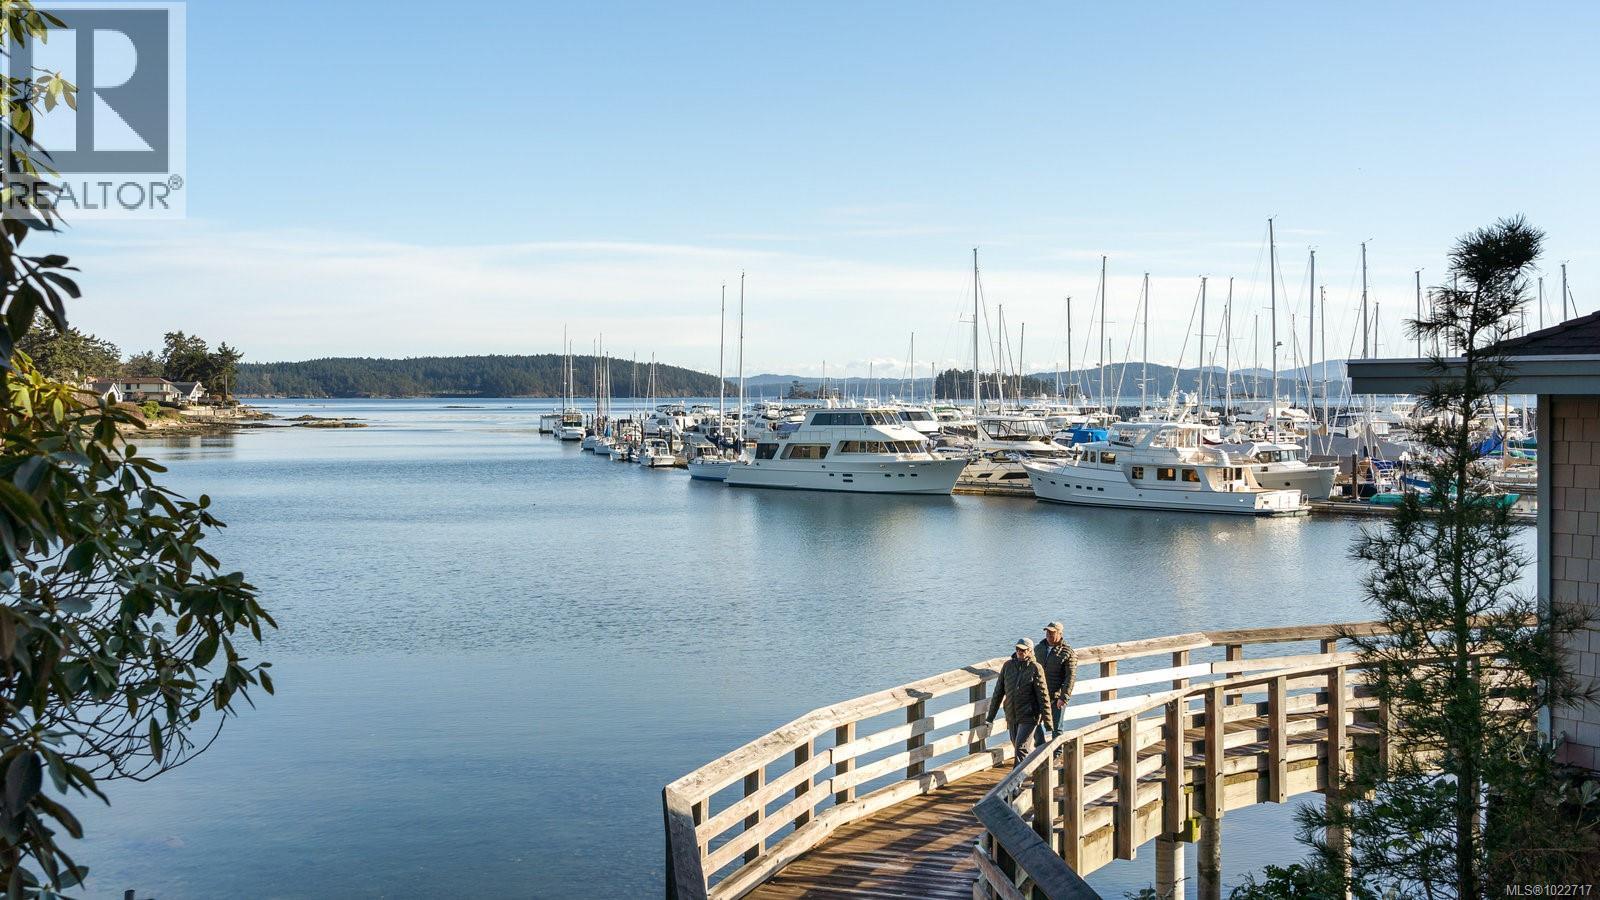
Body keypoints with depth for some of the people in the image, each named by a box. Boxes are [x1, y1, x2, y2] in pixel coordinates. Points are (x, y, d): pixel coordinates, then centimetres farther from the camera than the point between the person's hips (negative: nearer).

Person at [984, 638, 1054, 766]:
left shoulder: (1035, 668, -9)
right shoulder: (1008, 665, 3)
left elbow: (1043, 695, -9)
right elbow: (999, 691, 9)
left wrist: (1048, 721, -10)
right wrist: (991, 715, 11)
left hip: (1029, 716, -5)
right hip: (1011, 717, 5)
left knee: (1021, 747, -13)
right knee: (1024, 747, 17)